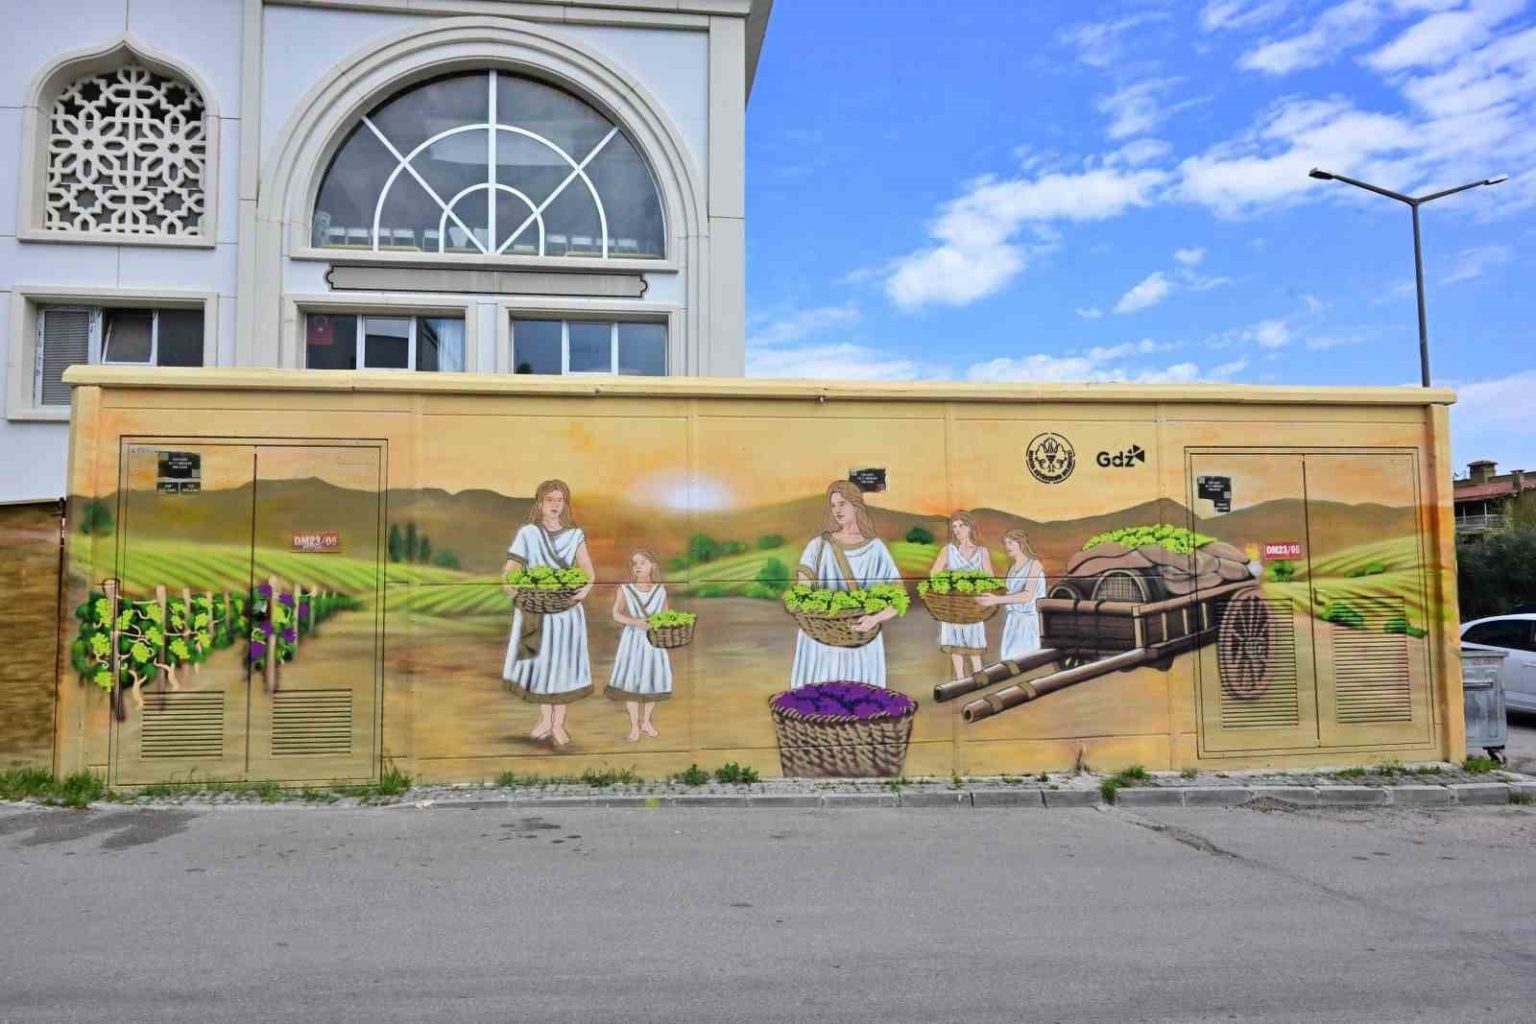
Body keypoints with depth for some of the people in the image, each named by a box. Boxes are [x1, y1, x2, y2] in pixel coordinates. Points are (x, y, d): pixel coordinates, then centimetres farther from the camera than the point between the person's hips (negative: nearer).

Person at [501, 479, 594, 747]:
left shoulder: (575, 535, 4)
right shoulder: (527, 534, 1)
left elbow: (589, 571, 1)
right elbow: (511, 567, -3)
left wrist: (587, 587, -20)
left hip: (566, 609, 0)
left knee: (563, 663, 3)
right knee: (540, 661, 7)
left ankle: (559, 724, 15)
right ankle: (545, 719, 25)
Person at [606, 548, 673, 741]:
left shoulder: (660, 590, 2)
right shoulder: (625, 589, -2)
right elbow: (616, 614, -4)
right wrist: (635, 622, -19)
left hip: (654, 640, 2)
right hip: (633, 640, -2)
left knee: (653, 680, 7)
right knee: (631, 681, -2)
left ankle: (646, 721, 25)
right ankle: (634, 726, 11)